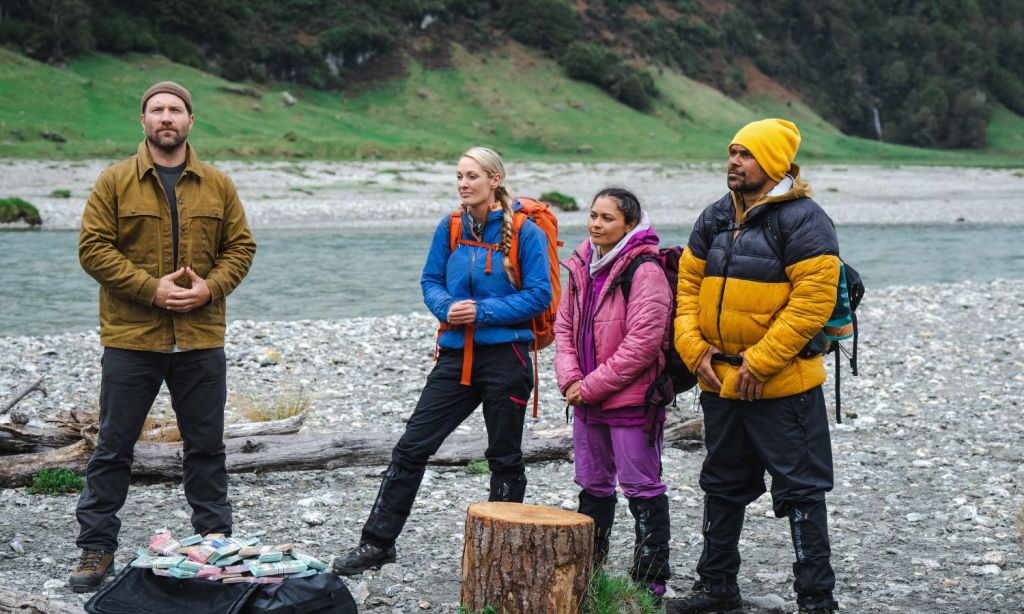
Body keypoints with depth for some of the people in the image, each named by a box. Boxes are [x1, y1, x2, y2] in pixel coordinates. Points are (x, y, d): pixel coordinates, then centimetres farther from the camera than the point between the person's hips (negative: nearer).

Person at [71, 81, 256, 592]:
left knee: (206, 446, 11)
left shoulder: (217, 185, 8)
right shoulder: (114, 182, 0)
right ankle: (96, 548, 12)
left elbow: (240, 247, 9)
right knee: (113, 446, 4)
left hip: (201, 341, 2)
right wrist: (150, 288, -16)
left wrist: (209, 288, -9)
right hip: (130, 339, -2)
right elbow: (93, 248, -6)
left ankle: (215, 541, 22)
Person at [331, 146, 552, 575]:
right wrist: (447, 308, -9)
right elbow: (430, 281, 13)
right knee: (412, 446, 0)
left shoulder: (524, 232, -8)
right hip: (457, 355, 4)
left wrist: (482, 311, -17)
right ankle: (376, 543, 6)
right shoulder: (451, 228, 6)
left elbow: (539, 295, -9)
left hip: (505, 358, -4)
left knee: (504, 458, 7)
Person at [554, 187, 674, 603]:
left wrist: (592, 386, -16)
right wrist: (570, 379, -4)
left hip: (632, 400, -8)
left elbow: (642, 342, -20)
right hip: (587, 399, 8)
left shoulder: (645, 271, -14)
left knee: (642, 489, -1)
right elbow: (564, 326, 12)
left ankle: (650, 580, 6)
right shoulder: (582, 266, 9)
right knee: (593, 486, 18)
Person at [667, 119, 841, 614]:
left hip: (783, 385, -7)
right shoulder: (715, 219, 10)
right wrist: (695, 350, -2)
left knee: (799, 490, -1)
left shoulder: (803, 220, -12)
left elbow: (812, 301, -18)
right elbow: (688, 285, 13)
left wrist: (760, 364, -19)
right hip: (720, 383, 7)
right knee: (722, 486, 17)